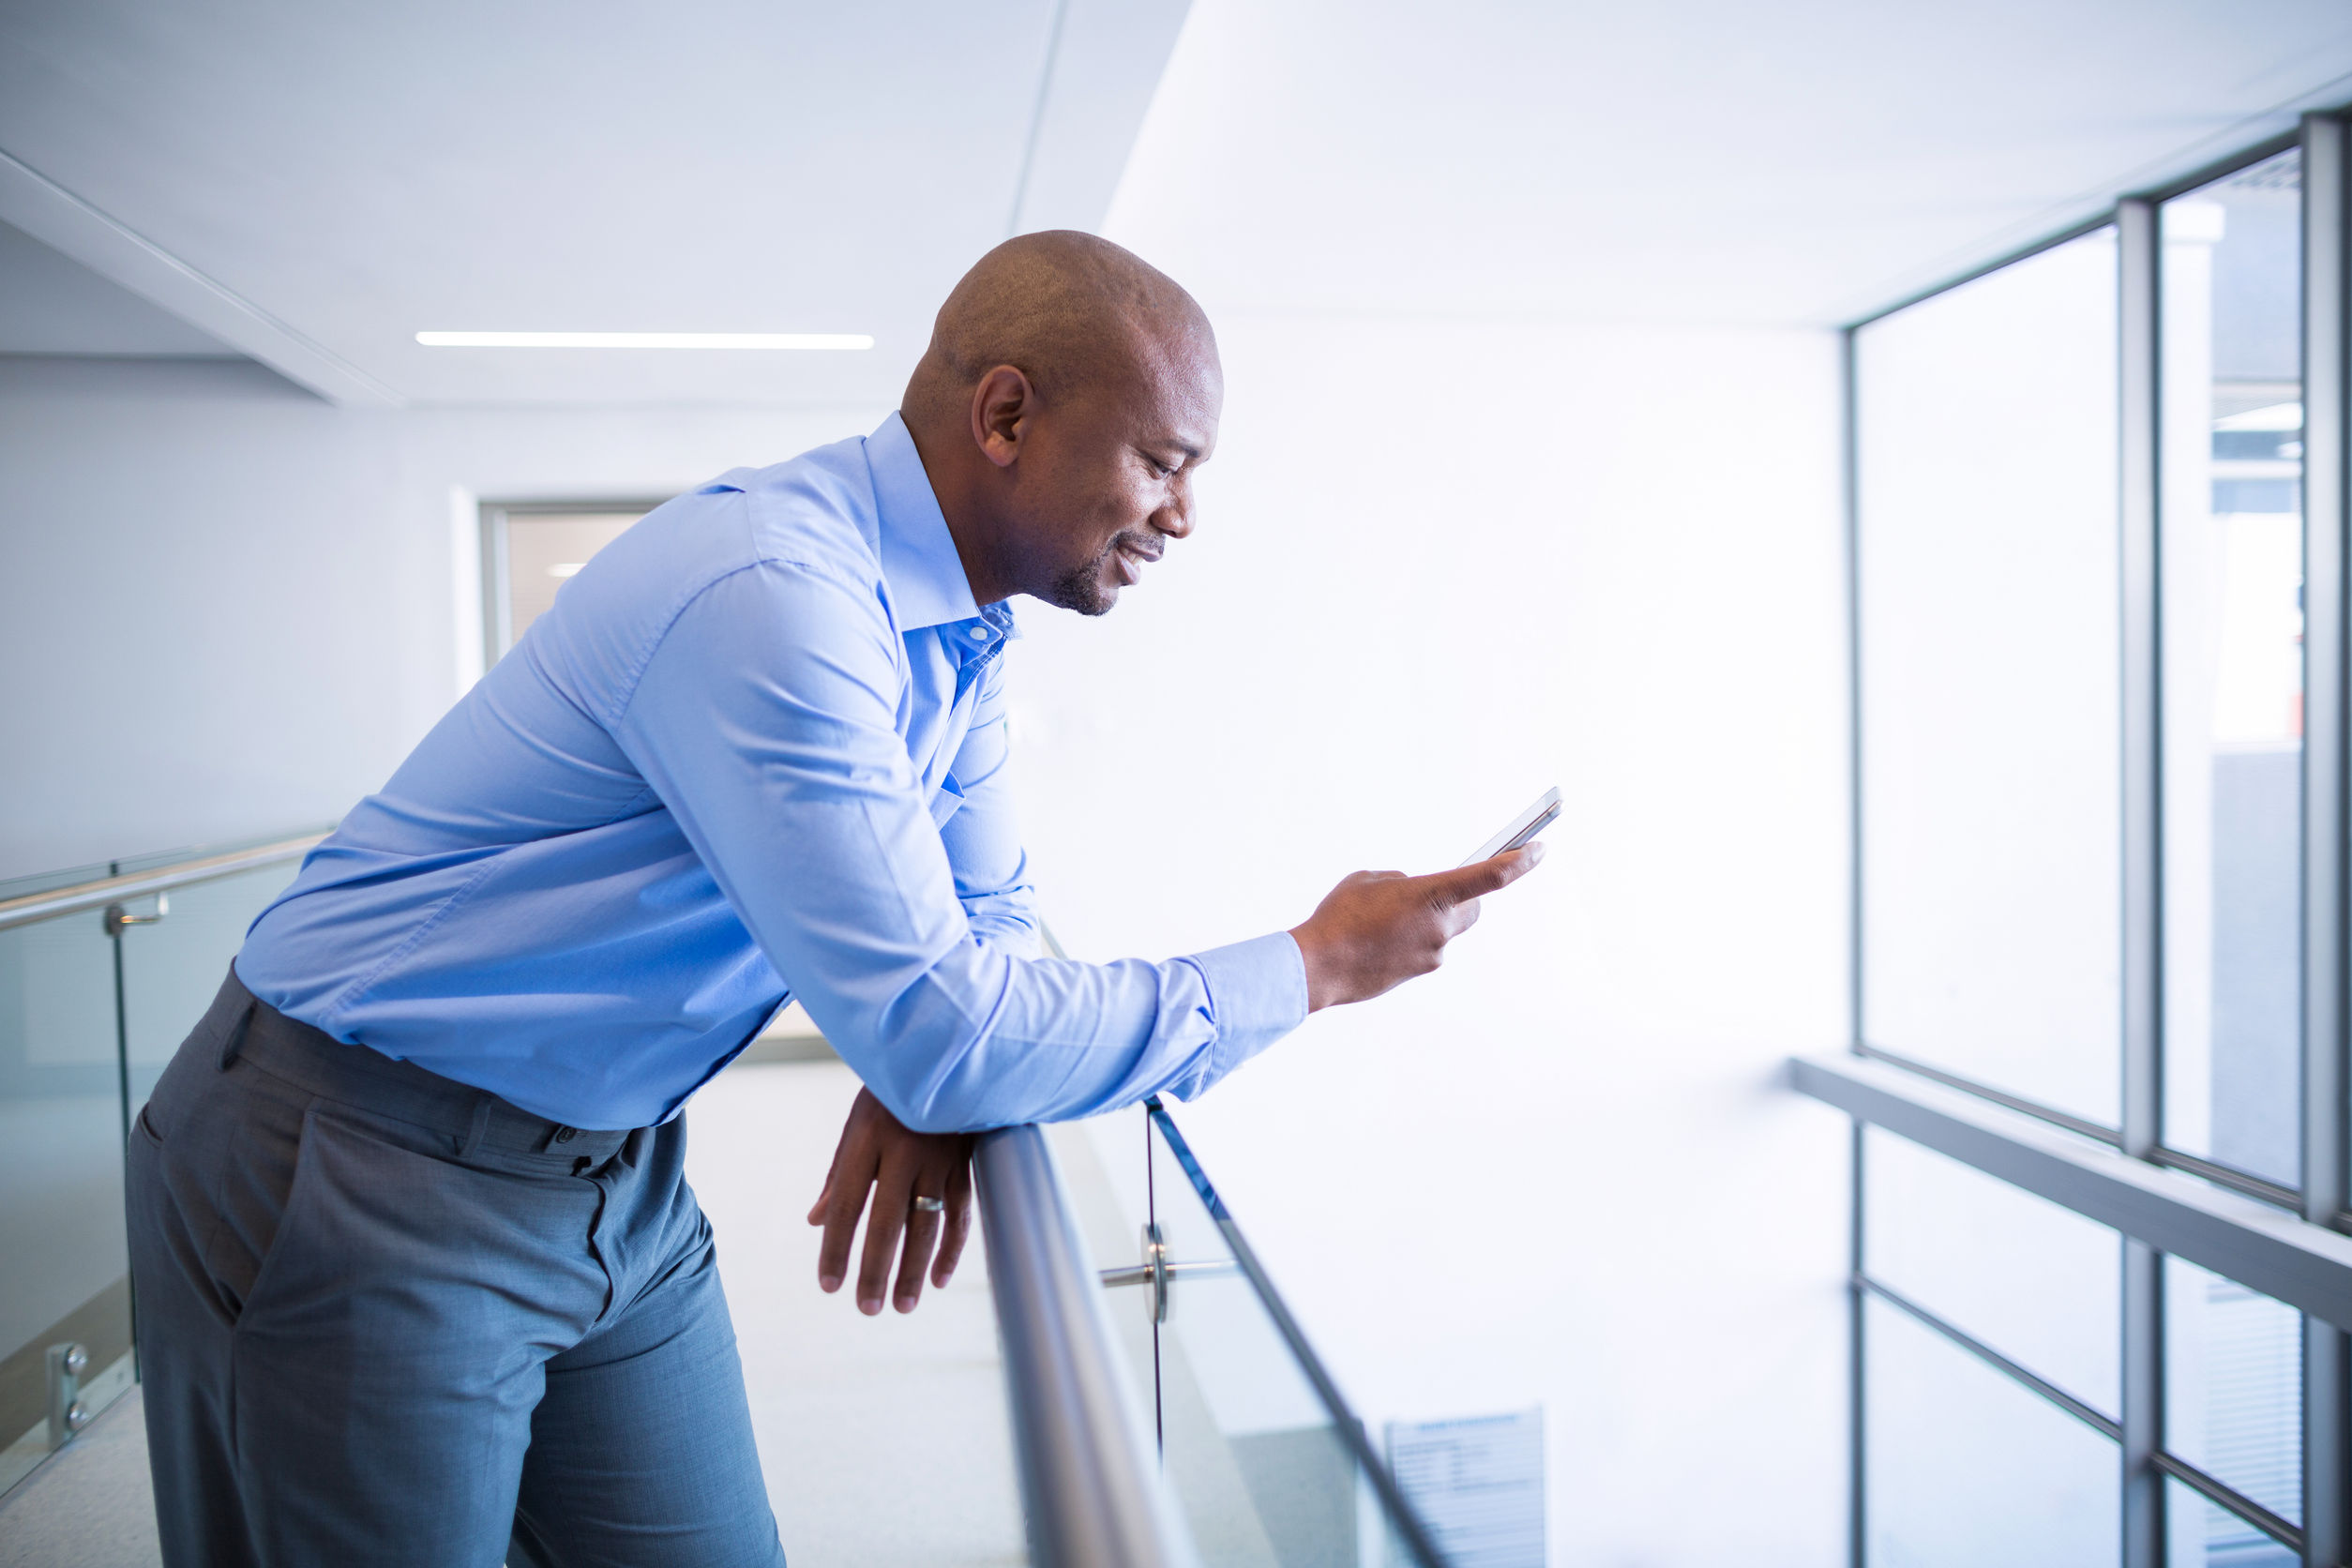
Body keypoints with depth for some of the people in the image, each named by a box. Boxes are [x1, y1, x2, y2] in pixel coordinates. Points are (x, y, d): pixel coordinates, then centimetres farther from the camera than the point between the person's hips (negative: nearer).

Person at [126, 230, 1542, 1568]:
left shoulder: (965, 624, 2)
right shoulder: (770, 594, -29)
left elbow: (984, 911, 10)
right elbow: (940, 1034, -31)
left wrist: (933, 1081, -12)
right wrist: (1312, 968, -21)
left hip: (619, 1175, 8)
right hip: (359, 1184, -7)